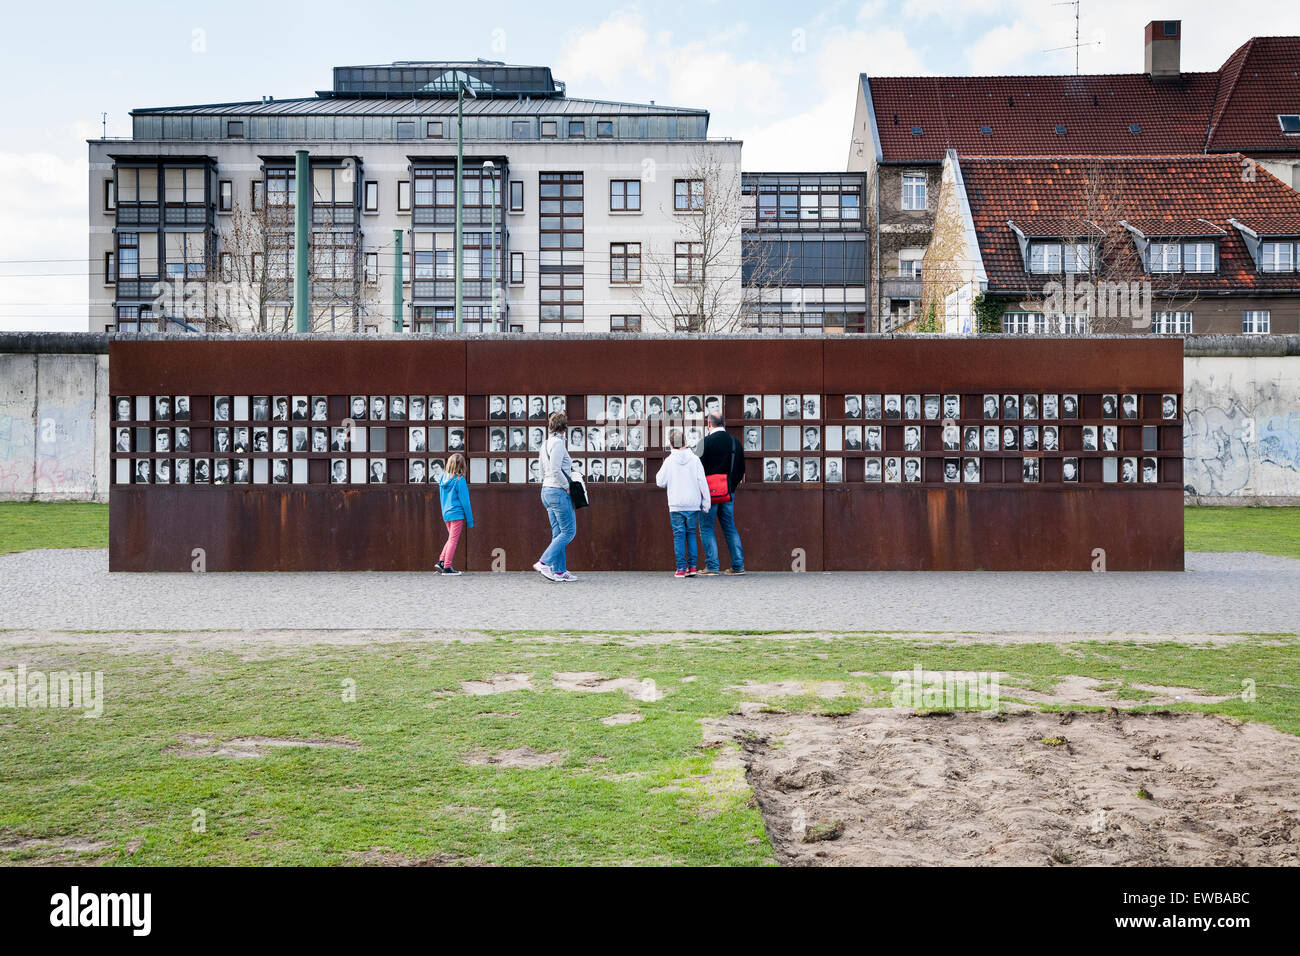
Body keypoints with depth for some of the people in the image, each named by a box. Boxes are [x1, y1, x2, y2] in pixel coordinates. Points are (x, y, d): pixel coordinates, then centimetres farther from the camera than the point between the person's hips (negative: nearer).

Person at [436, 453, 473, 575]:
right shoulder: (460, 480, -14)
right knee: (453, 540, 0)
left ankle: (441, 561, 10)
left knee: (451, 539, 19)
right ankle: (447, 567, 2)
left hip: (446, 514, 6)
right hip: (457, 514, -6)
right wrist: (470, 521, -5)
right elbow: (465, 502, -11)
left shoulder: (442, 479, 5)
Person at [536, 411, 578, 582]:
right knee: (569, 531, -4)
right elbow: (555, 470, -22)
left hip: (547, 491, 9)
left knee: (558, 533, 10)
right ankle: (544, 563, -9)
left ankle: (559, 571, 9)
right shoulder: (558, 443, -13)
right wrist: (567, 487, -12)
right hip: (558, 491, -9)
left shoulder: (545, 444, 14)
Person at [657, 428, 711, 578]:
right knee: (691, 534, 13)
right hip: (693, 505, 2)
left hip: (676, 506, -2)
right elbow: (702, 482, -2)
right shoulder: (694, 459, 0)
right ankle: (692, 567, 9)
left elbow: (661, 482, 3)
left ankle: (681, 569, -1)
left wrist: (662, 468, 19)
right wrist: (706, 502, 4)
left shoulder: (669, 461, -3)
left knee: (679, 536, 2)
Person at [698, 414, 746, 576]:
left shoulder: (707, 442, -11)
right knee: (730, 528, 12)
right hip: (728, 492, 5)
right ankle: (738, 565, 9)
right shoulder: (735, 442, 6)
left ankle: (712, 566, -4)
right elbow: (741, 470, 11)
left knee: (706, 528, 2)